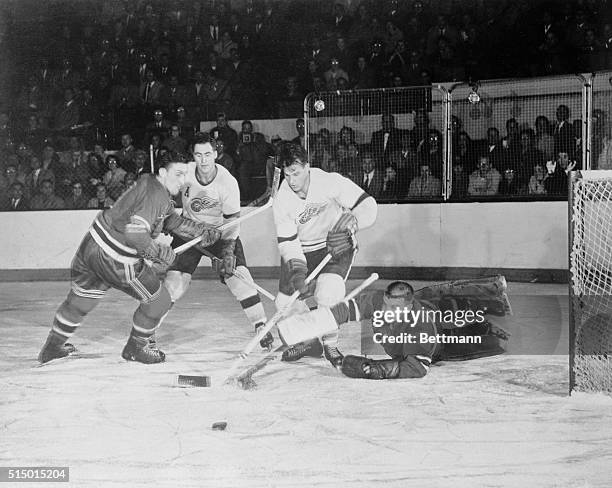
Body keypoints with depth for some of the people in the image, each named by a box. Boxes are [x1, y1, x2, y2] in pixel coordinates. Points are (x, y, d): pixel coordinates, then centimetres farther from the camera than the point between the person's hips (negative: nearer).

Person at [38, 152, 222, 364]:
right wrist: (159, 252, -16)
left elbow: (174, 222, 21)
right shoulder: (156, 195, -20)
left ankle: (53, 346, 43)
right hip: (116, 261, -10)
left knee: (80, 298, 28)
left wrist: (206, 232, 16)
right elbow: (135, 232, -29)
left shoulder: (151, 186, 12)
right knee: (159, 300, 8)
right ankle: (136, 348, 26)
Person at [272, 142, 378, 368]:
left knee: (328, 292, -28)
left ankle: (331, 345, -2)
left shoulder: (330, 182, -25)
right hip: (301, 250, 4)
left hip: (337, 245, -4)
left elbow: (368, 205, -24)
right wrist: (297, 270, -32)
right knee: (285, 302, -2)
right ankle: (308, 341, 27)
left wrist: (348, 225, -41)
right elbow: (287, 241, -16)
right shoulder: (282, 200, -16)